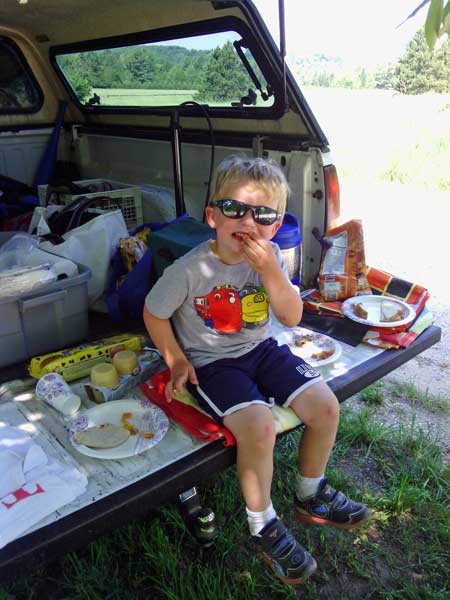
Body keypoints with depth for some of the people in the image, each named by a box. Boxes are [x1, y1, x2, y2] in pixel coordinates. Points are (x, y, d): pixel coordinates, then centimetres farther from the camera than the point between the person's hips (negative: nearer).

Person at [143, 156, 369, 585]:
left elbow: (292, 318, -12)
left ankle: (310, 494, 22)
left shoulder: (270, 259, -7)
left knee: (325, 406, -8)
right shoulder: (190, 270, -19)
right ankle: (263, 527, 1)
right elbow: (154, 313, -5)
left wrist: (269, 270, -25)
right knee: (259, 426, -29)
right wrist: (177, 361, -8)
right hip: (210, 362, -5)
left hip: (260, 349, 5)